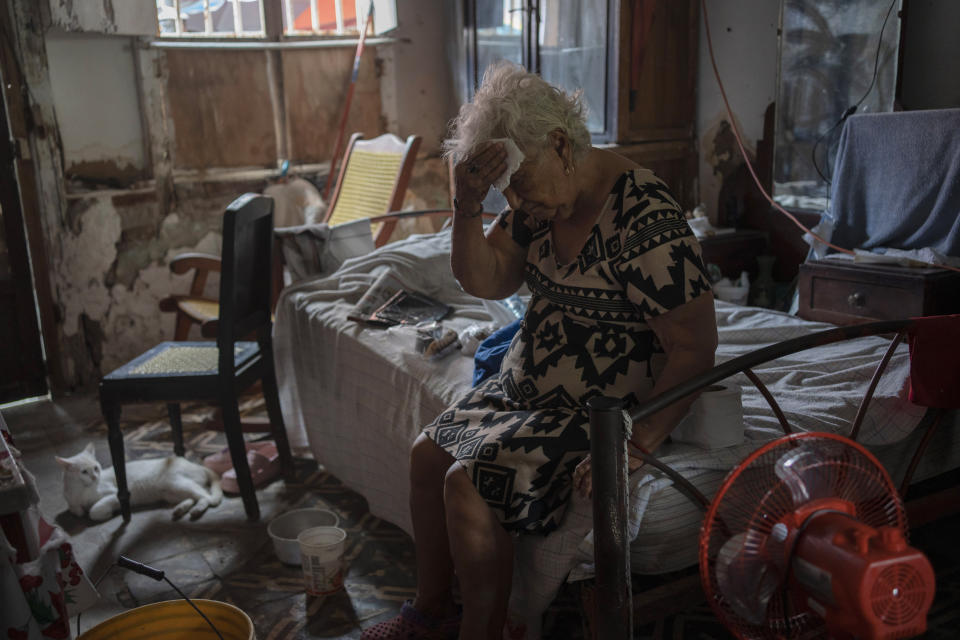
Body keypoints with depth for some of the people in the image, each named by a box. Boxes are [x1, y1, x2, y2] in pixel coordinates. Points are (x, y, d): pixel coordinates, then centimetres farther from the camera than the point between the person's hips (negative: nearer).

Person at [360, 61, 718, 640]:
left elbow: (694, 349, -24)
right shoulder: (542, 199, 0)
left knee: (467, 485, -19)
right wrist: (468, 206, -17)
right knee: (428, 455, 7)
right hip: (526, 390, 9)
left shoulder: (646, 222, -25)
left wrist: (637, 447, -26)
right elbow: (486, 281, -1)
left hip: (599, 412, -9)